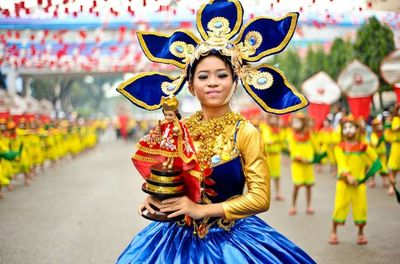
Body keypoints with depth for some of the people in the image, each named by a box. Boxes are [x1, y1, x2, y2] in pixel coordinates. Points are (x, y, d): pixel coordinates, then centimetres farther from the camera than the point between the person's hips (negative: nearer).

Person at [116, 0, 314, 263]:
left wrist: (202, 210, -18)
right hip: (180, 235, 4)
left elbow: (260, 198, -15)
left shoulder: (246, 132, -11)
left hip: (230, 238, -3)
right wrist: (155, 197, -7)